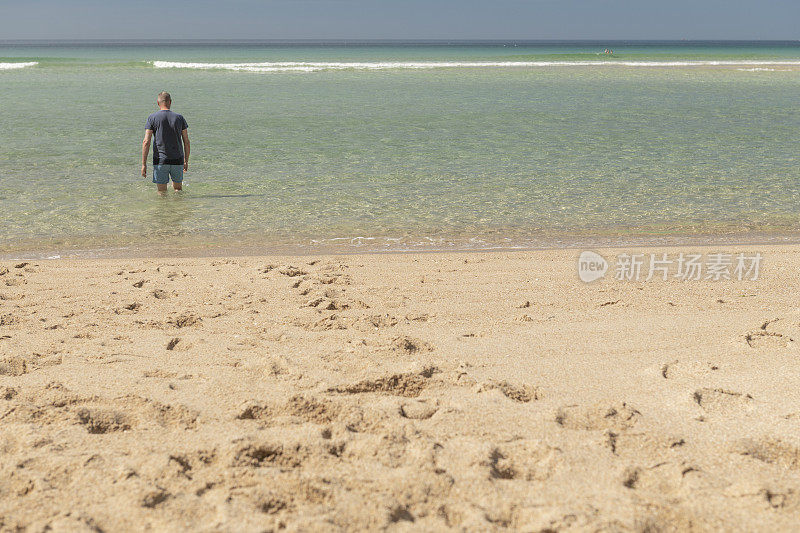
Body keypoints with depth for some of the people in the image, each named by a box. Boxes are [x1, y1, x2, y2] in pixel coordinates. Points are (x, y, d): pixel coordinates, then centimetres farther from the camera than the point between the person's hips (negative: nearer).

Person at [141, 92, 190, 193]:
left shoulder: (152, 118, -2)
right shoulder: (179, 118, 4)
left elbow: (146, 142, -8)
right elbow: (186, 142, 6)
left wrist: (144, 164, -5)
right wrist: (186, 161, 15)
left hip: (160, 160, -2)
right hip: (177, 160, 2)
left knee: (162, 192, 4)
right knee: (178, 188, 20)